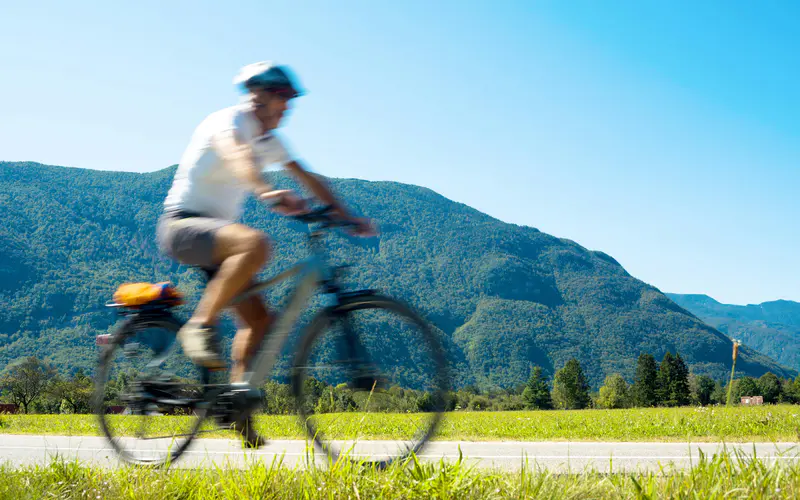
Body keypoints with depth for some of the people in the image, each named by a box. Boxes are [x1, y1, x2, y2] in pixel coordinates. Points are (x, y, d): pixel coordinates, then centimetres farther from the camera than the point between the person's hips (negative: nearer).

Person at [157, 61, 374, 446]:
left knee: (260, 320, -2)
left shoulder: (267, 139, 12)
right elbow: (236, 154, -38)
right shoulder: (229, 120, -15)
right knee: (255, 243, -37)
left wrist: (346, 217, 6)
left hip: (215, 232, 9)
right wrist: (267, 194, -59)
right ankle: (200, 325, -25)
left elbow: (307, 178, 15)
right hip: (182, 225, -9)